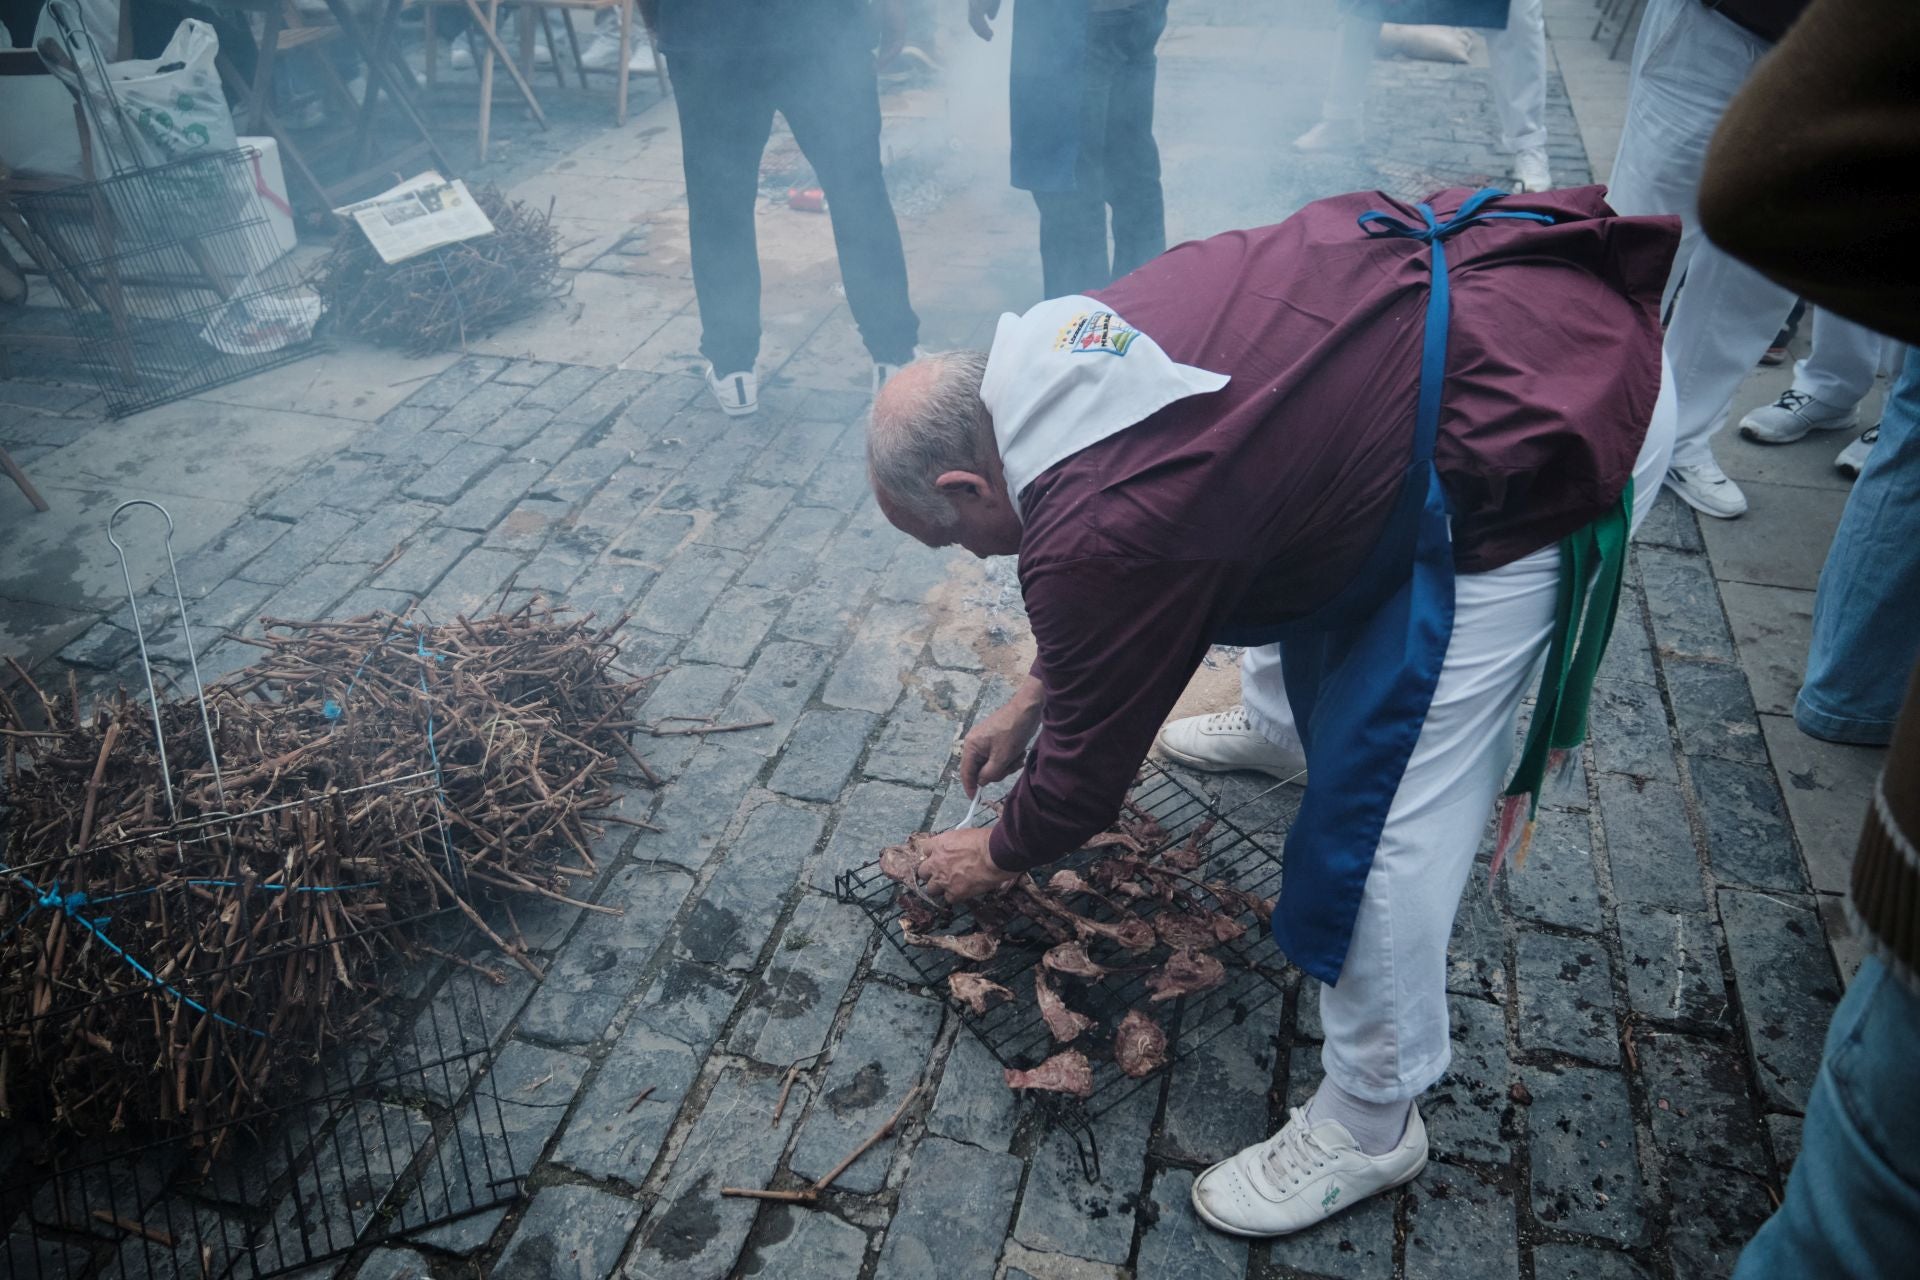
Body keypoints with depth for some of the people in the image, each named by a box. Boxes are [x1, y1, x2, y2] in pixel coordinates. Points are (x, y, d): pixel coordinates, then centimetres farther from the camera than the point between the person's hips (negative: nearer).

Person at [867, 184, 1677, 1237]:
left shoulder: (1091, 532, -23)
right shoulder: (1045, 352, 3)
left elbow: (1087, 774, -6)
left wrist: (996, 855, 14)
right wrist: (1033, 698, 29)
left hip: (1543, 434, -10)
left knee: (1382, 814, -5)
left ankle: (1367, 1127, 17)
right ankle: (1285, 726, 64)